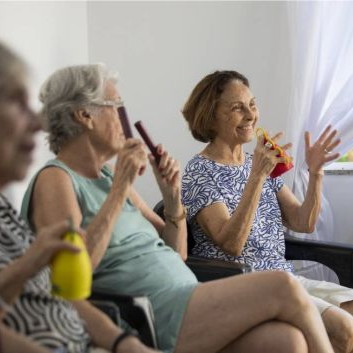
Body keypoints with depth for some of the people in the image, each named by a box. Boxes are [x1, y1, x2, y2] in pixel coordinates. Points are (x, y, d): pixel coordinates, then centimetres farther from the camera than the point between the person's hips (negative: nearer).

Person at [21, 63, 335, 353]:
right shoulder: (55, 180, -3)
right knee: (285, 288, -15)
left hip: (186, 306, 7)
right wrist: (120, 189, -18)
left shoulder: (108, 176, 20)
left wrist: (172, 195, 3)